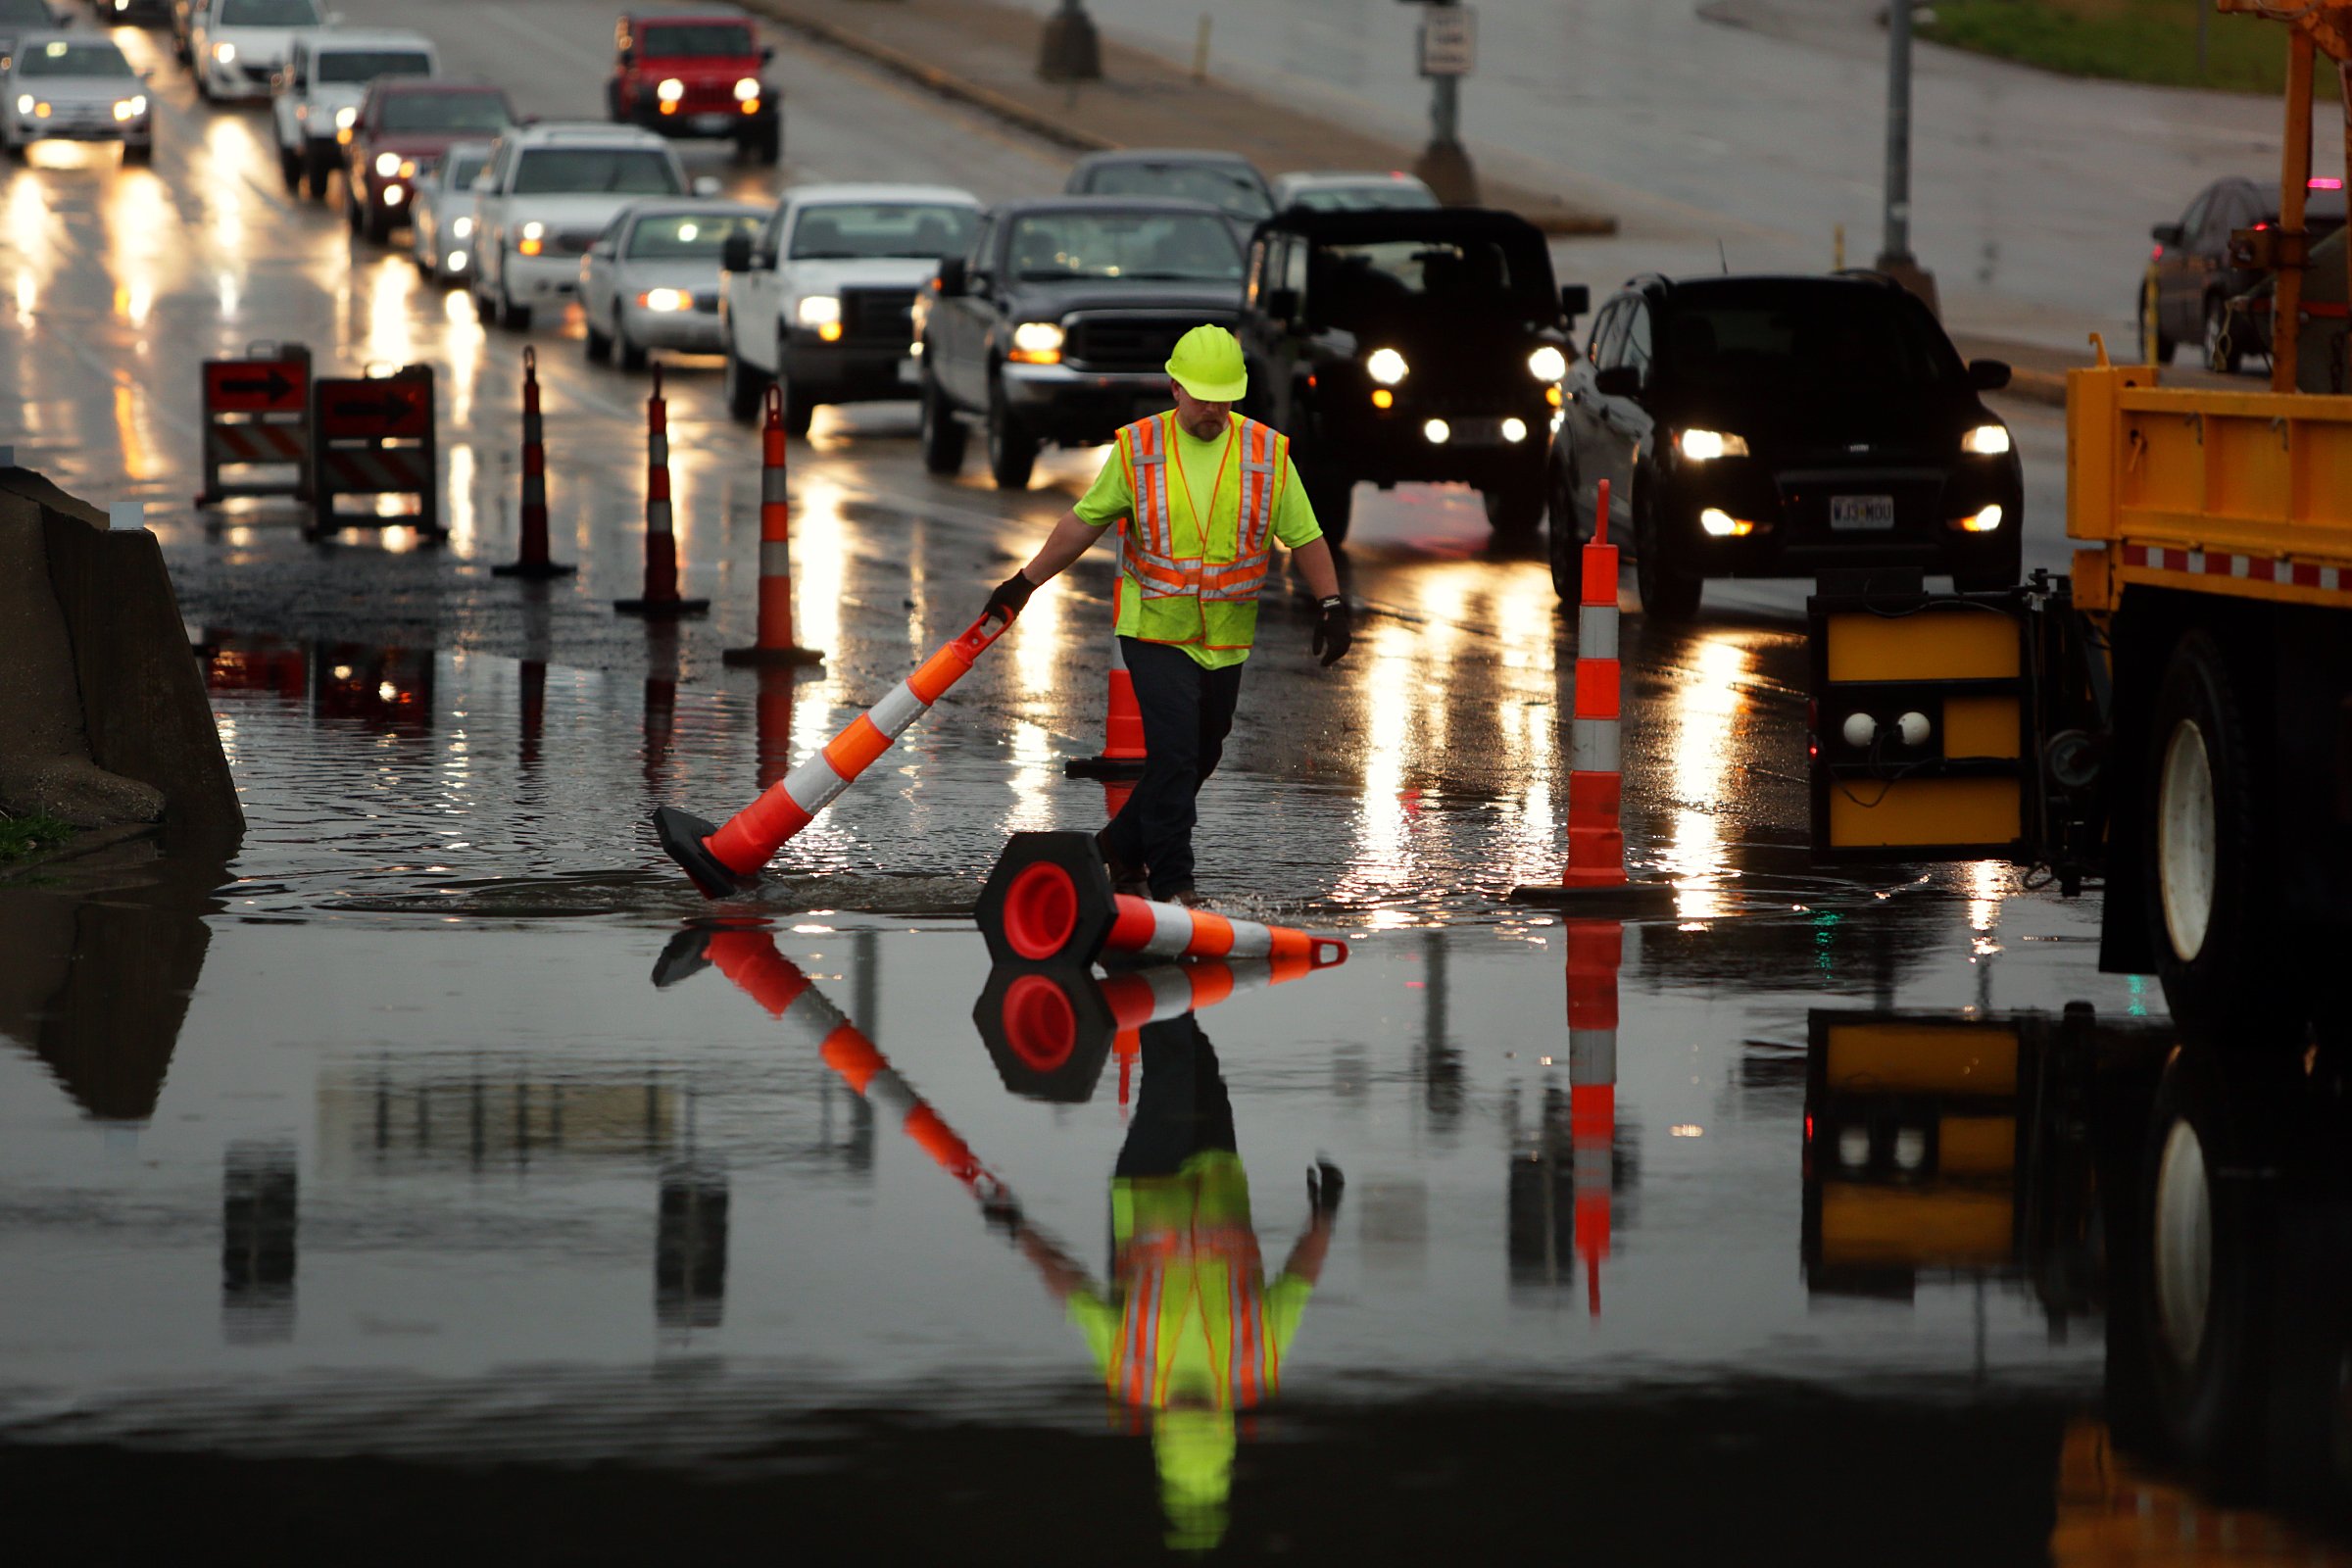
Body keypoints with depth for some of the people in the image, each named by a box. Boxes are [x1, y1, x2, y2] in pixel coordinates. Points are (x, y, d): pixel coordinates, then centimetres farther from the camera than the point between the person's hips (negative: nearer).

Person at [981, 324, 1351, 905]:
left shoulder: (1267, 452, -1)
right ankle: (1171, 884, -5)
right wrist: (1024, 584, 7)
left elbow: (1305, 537, 4)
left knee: (1200, 759, 13)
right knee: (1174, 753, -13)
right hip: (1155, 632, -3)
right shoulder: (1138, 449, -4)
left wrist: (1332, 606, -6)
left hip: (1226, 640, 3)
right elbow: (1083, 523, 6)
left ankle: (1122, 847, 34)